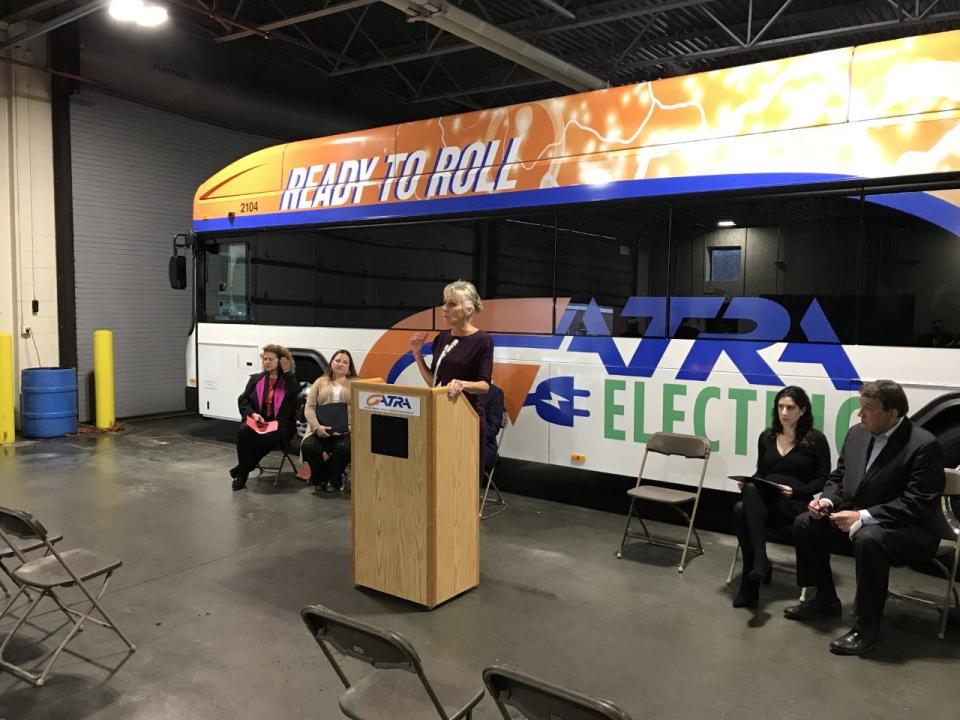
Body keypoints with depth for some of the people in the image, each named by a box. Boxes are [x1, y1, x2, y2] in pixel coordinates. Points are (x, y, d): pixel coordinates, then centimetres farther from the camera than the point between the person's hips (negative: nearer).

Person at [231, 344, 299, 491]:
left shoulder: (289, 380, 10)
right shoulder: (256, 379, 17)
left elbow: (293, 394, -13)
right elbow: (243, 400, 11)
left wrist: (287, 371, -8)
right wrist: (252, 414, -9)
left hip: (279, 424, -2)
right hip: (257, 421, 2)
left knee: (269, 437, -35)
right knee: (245, 431, -31)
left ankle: (243, 468, -16)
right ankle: (242, 474, -19)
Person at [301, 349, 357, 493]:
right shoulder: (320, 382, 16)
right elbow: (309, 408, 6)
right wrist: (317, 427, -13)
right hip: (321, 429, 2)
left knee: (343, 448, -34)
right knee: (307, 446, -29)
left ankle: (334, 481, -4)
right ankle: (321, 478, 0)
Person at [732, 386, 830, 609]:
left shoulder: (815, 439, 3)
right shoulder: (767, 437, 16)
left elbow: (822, 480, 2)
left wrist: (796, 491, -15)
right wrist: (747, 483, -1)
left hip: (796, 503, -4)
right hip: (763, 501, 4)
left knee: (752, 490, -35)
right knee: (740, 509, -33)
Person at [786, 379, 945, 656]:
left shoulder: (924, 445, -20)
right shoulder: (857, 434, 2)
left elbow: (918, 505, -25)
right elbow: (838, 477, 12)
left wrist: (863, 517, -31)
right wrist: (827, 500, -9)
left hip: (909, 529, -8)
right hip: (857, 517, 8)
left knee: (868, 539, -36)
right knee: (805, 523, -5)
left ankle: (868, 625, -21)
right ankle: (825, 599, 12)